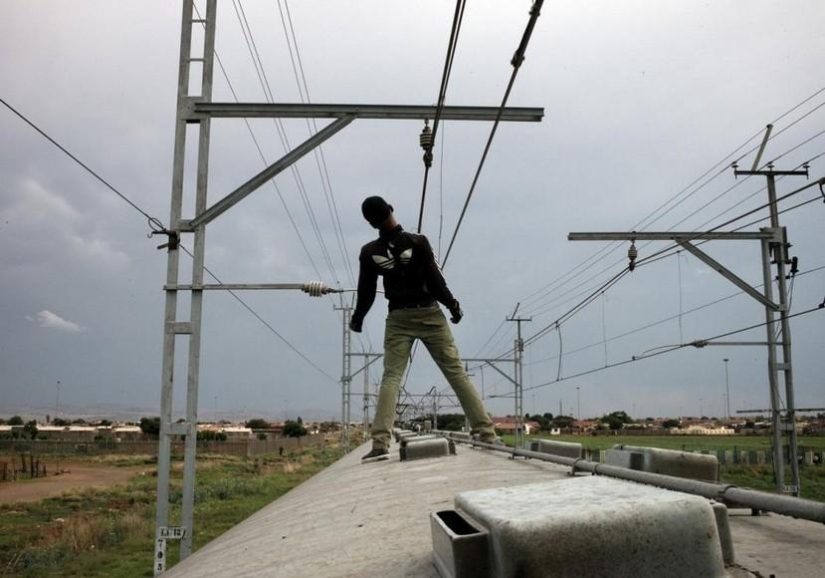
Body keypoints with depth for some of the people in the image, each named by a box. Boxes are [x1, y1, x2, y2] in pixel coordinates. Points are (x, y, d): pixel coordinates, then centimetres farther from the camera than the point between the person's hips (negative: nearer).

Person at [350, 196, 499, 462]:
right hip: (429, 314, -1)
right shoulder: (418, 242, -11)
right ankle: (487, 433, -1)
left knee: (390, 377, 0)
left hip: (398, 319, 2)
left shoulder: (369, 252, -3)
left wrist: (357, 320, 21)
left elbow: (366, 292, 4)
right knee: (456, 372, 0)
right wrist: (453, 305, 7)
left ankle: (380, 443, -13)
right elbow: (435, 281, -9)